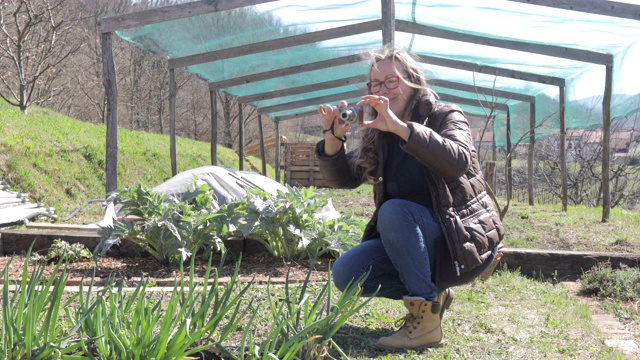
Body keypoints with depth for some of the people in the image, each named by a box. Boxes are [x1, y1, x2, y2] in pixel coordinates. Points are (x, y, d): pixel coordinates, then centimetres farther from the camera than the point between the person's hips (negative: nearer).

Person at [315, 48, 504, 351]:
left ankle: (425, 317, -24)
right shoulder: (378, 134, 6)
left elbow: (458, 162, -31)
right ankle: (432, 293, 5)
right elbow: (344, 178, -2)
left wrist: (398, 127, -41)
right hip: (413, 242, 6)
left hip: (463, 240, -6)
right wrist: (333, 138, -22)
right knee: (346, 273, -14)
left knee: (394, 211, -32)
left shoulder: (445, 117, -9)